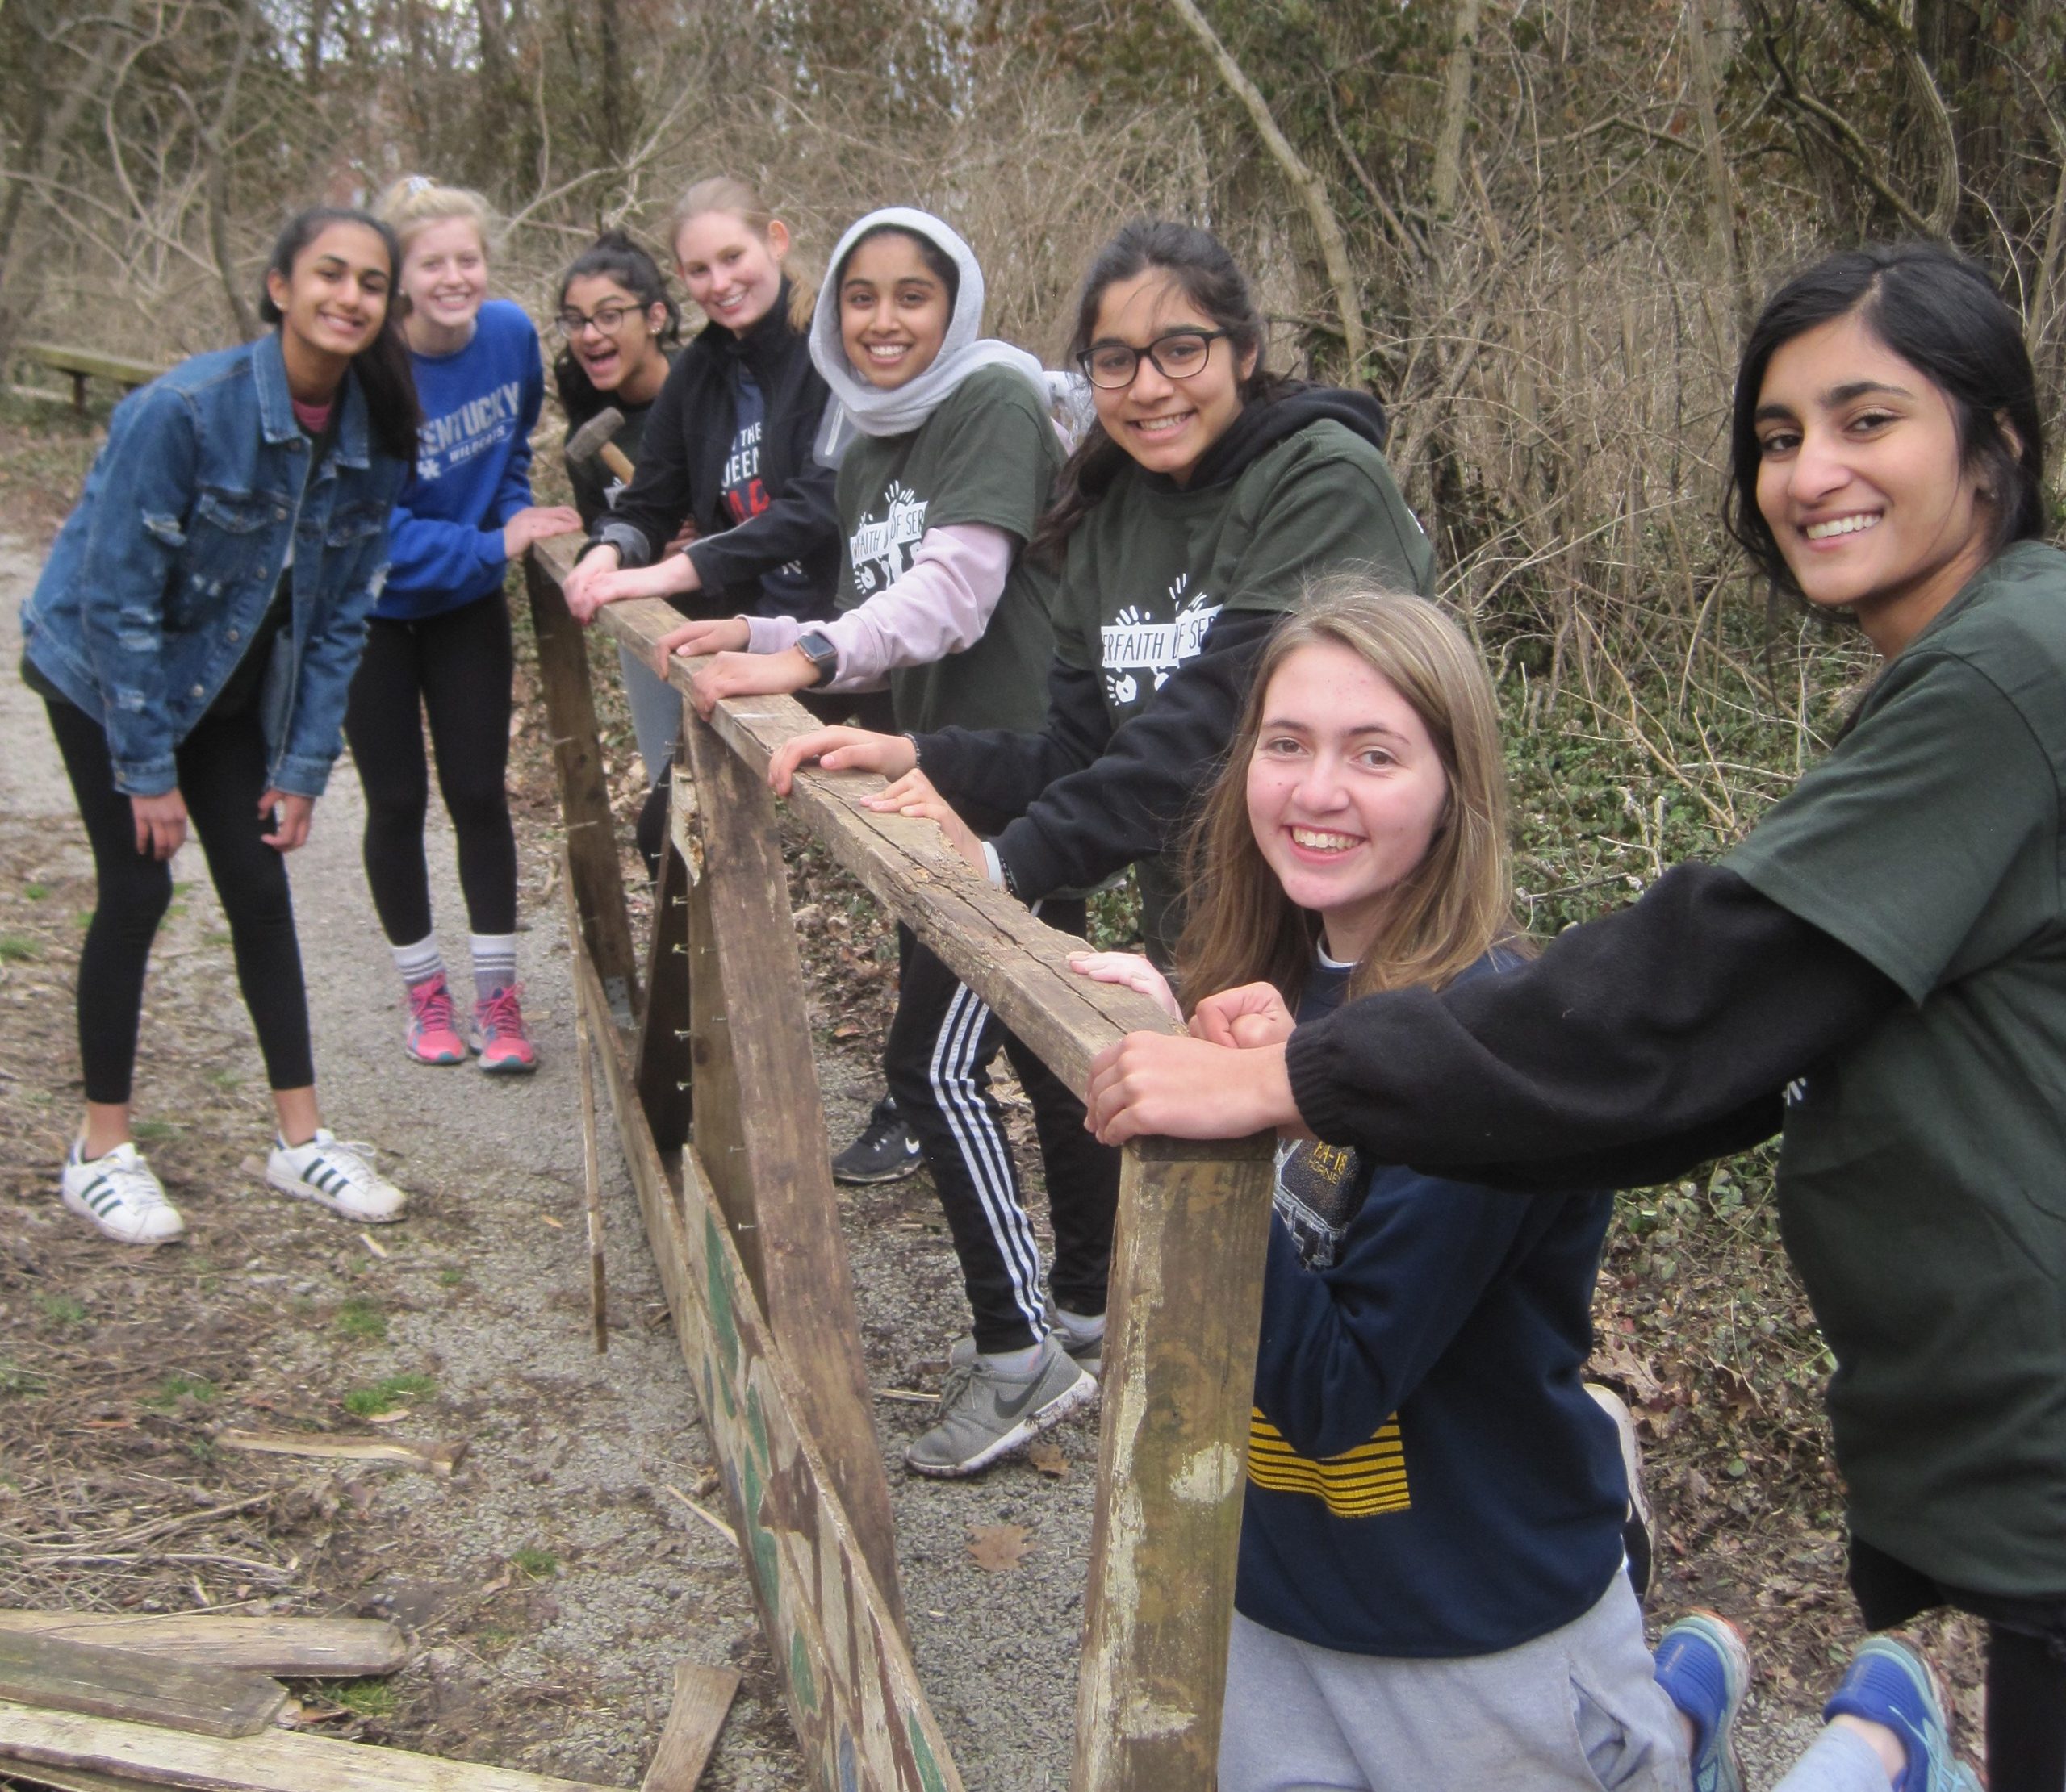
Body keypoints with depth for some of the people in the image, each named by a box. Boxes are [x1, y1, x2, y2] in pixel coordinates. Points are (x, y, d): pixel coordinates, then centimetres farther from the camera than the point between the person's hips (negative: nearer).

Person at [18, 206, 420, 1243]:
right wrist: (147, 770, -20)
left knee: (260, 886, 3)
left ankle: (300, 1139, 13)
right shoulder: (186, 409, -27)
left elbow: (338, 614, -2)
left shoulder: (371, 437, -10)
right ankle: (100, 1153, 10)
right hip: (105, 672, -5)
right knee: (137, 889, -6)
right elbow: (117, 597, -23)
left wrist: (303, 766, -4)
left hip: (233, 681, 5)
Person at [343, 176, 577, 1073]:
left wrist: (514, 515, -5)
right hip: (371, 609, -3)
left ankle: (498, 998, 13)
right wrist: (490, 546, -28)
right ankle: (424, 991, 24)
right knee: (397, 801, 7)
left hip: (466, 604, 3)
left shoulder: (510, 333, -11)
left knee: (479, 792, 3)